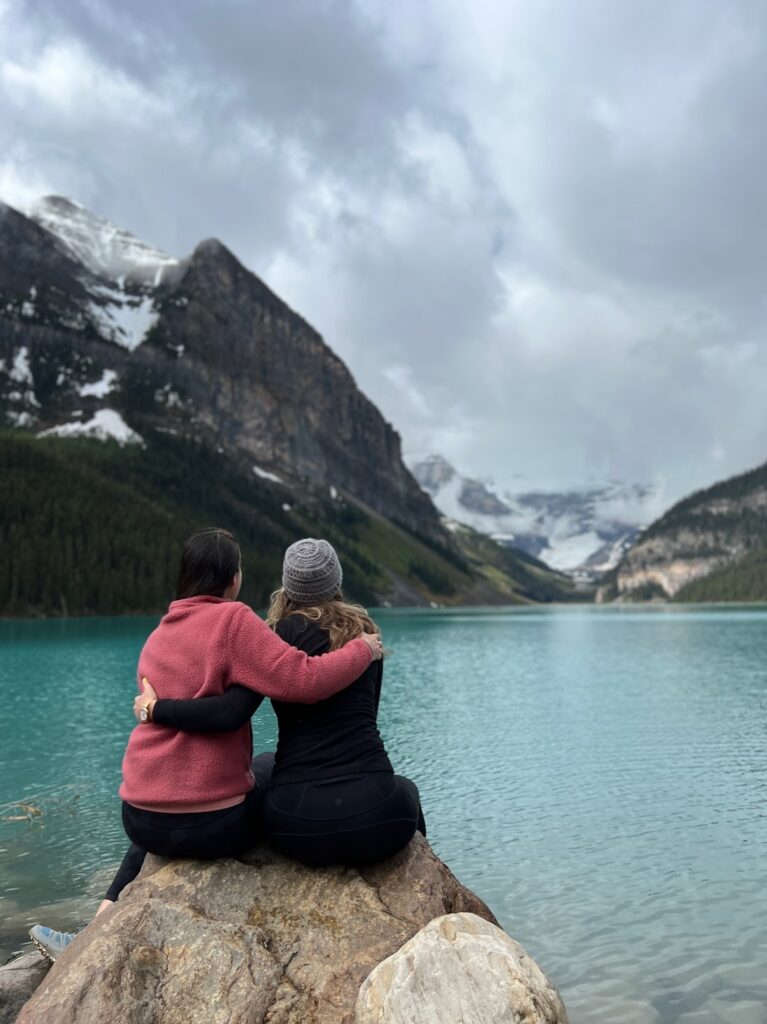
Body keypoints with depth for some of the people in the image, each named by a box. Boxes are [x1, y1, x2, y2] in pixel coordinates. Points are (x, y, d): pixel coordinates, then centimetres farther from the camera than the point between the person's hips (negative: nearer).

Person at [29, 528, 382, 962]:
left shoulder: (158, 635, 9)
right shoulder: (232, 620, -14)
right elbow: (305, 680, -22)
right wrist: (364, 649, -9)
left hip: (140, 820, 6)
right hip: (213, 825, -6)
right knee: (273, 765, 24)